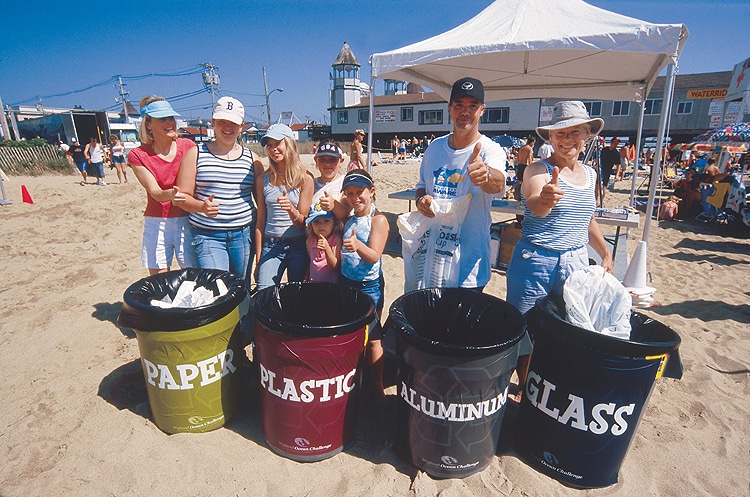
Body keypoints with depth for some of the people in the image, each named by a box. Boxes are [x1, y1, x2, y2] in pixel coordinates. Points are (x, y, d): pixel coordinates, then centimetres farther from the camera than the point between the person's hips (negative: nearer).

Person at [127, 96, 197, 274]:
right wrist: (169, 195, -34)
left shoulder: (188, 146, 1)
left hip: (187, 221, 0)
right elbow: (154, 191, -11)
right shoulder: (138, 155, 0)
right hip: (156, 224, 1)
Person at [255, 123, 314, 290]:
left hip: (298, 245, -1)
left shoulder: (304, 178, -3)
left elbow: (303, 223, -3)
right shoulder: (264, 179, 4)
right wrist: (258, 257, 4)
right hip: (270, 246, 2)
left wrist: (291, 209, -24)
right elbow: (260, 222, 7)